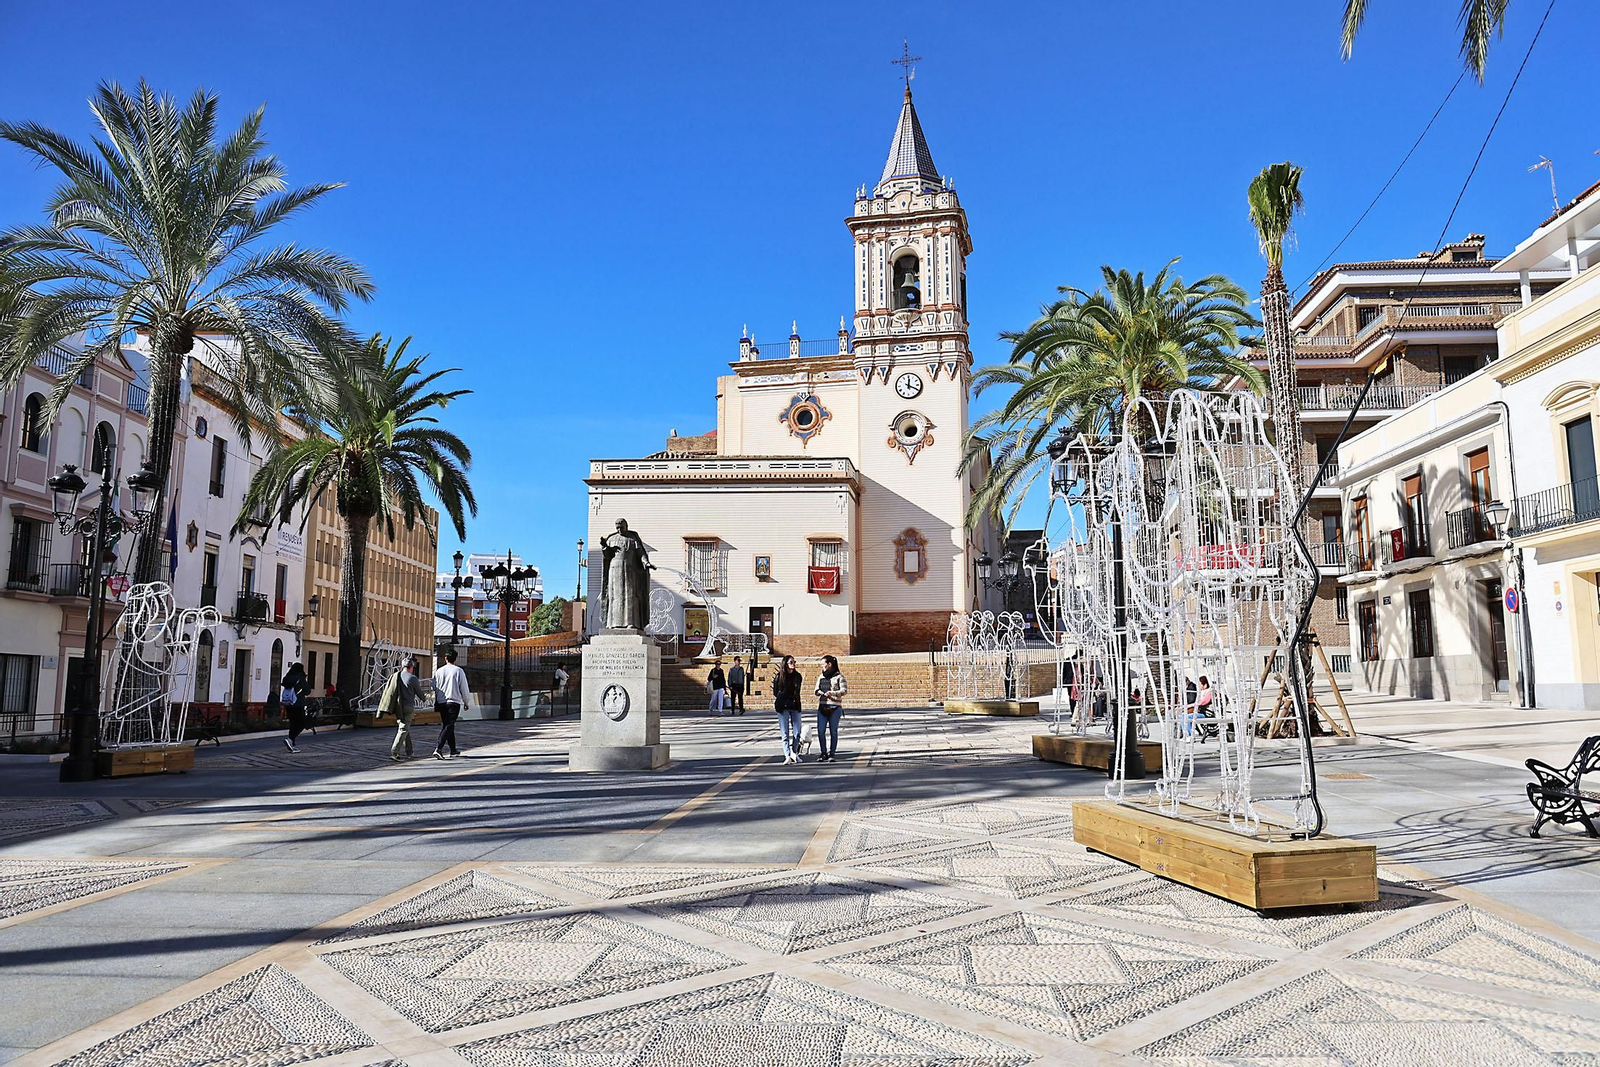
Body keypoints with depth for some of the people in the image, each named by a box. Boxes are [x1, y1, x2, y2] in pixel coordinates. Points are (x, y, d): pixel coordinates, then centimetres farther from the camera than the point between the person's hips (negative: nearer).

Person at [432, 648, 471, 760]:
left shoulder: (438, 671, 5)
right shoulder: (459, 671, -4)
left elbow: (434, 688, 9)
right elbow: (464, 689, -1)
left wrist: (435, 702, 20)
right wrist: (467, 703, 10)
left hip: (441, 702, 4)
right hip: (454, 701, -4)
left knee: (446, 725, 15)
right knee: (449, 726, -6)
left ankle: (453, 751, 23)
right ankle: (438, 749, -22)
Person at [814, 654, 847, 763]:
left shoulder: (839, 676, -1)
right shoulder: (821, 677, 16)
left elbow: (844, 690, -9)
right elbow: (816, 690, 16)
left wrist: (832, 693, -23)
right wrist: (820, 692, -8)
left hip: (835, 707, -4)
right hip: (822, 706, 4)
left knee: (833, 731, 0)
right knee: (820, 731, -2)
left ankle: (832, 754, 9)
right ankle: (824, 753, 7)